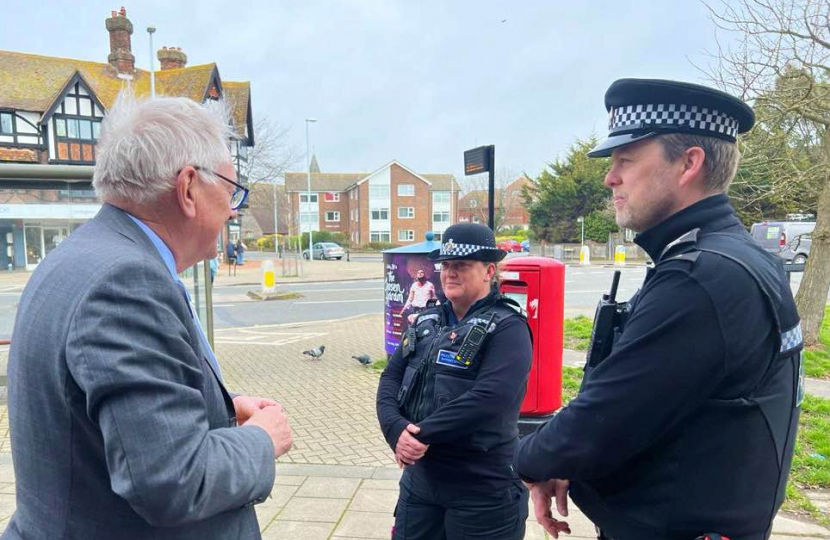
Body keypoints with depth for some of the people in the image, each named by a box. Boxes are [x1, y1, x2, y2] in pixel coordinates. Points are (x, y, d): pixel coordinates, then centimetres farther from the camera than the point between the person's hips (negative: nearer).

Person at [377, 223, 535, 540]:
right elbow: (391, 378, 3)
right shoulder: (426, 322, 7)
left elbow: (489, 398, -25)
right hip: (419, 479, 6)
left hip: (482, 491, -6)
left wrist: (422, 434, -21)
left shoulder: (507, 327, -13)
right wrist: (396, 430, -15)